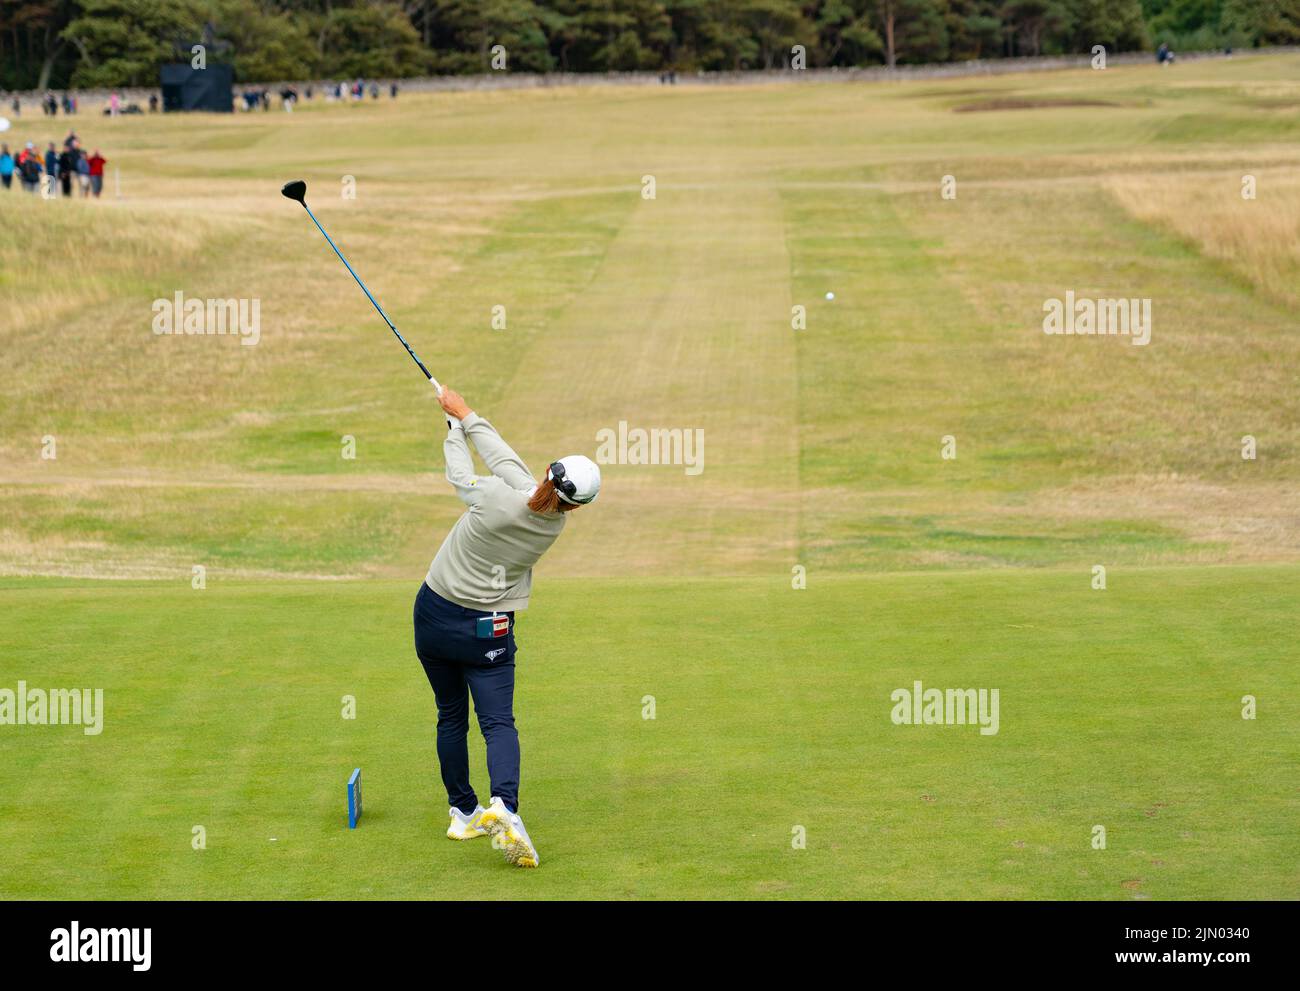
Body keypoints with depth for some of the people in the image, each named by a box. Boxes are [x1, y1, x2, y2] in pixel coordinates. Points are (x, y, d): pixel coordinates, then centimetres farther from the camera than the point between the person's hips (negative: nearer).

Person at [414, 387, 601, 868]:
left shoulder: (495, 498, -26)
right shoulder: (555, 523, -12)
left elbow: (459, 471, -3)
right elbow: (503, 456, -2)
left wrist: (456, 423, 14)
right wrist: (466, 415, 7)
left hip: (433, 613, 0)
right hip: (487, 630, 0)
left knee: (451, 716, 15)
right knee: (498, 721, -3)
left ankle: (463, 813, 22)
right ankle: (504, 805, -30)